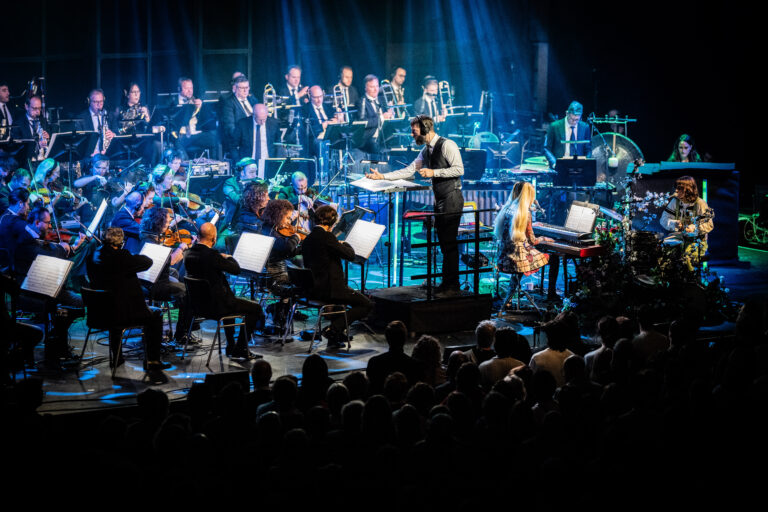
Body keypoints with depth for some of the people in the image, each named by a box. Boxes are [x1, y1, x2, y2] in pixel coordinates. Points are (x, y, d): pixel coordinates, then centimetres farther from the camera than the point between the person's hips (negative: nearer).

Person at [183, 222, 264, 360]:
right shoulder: (211, 255, -25)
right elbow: (236, 269, -18)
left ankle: (231, 347, 39)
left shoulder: (189, 254, 0)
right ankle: (240, 350, 10)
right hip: (216, 304, -9)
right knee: (255, 308, 5)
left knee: (229, 301, 37)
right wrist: (229, 258, 3)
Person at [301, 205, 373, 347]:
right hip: (329, 288, -9)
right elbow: (350, 255, -15)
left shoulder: (307, 239, 9)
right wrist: (344, 244, 6)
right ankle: (333, 329, -9)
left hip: (313, 288, 9)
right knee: (366, 305, 1)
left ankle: (334, 339, 34)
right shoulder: (327, 236, -17)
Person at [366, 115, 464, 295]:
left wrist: (433, 172, -19)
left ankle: (452, 286, -8)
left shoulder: (447, 145, -11)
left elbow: (459, 170, -17)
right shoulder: (426, 150, 15)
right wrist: (382, 176, 9)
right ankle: (446, 284, 13)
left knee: (449, 243, -10)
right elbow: (408, 171, 15)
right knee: (443, 242, 9)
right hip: (439, 199, 9)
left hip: (451, 199, -9)